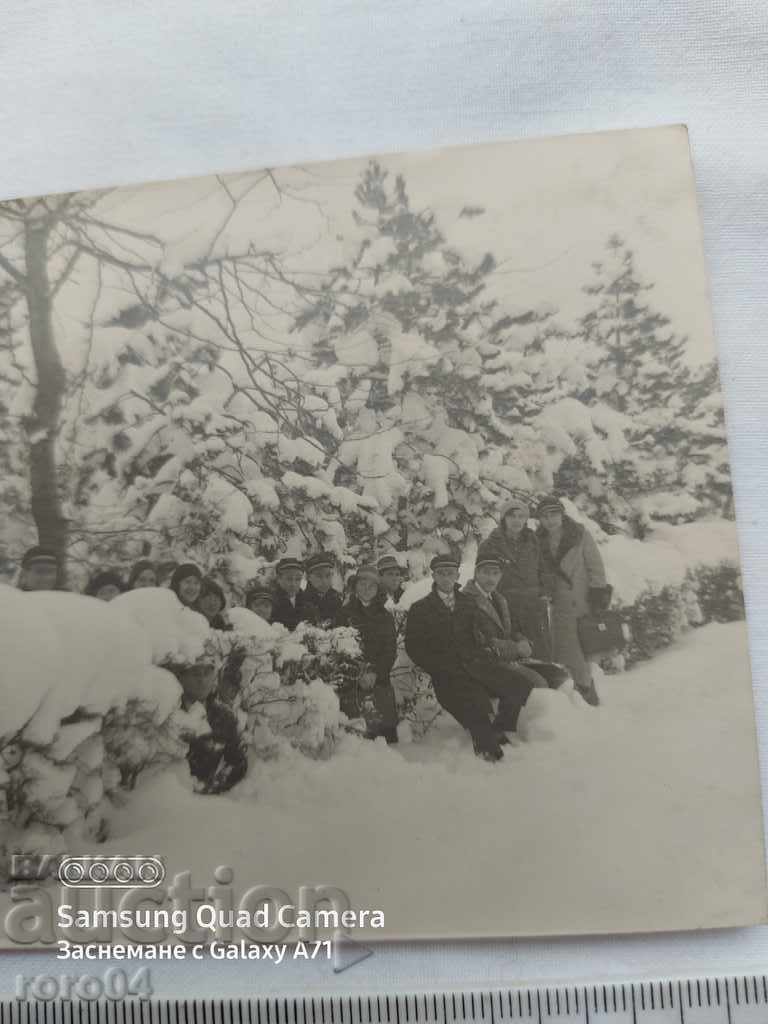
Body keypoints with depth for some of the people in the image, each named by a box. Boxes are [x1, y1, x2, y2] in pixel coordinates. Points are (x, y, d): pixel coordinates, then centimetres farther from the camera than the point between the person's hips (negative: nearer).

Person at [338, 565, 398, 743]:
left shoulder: (385, 617, 14)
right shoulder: (344, 613, 8)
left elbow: (390, 650, 7)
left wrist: (375, 672, -9)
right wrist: (358, 674, -9)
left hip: (379, 679, 2)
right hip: (351, 681, -1)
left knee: (386, 726, -6)